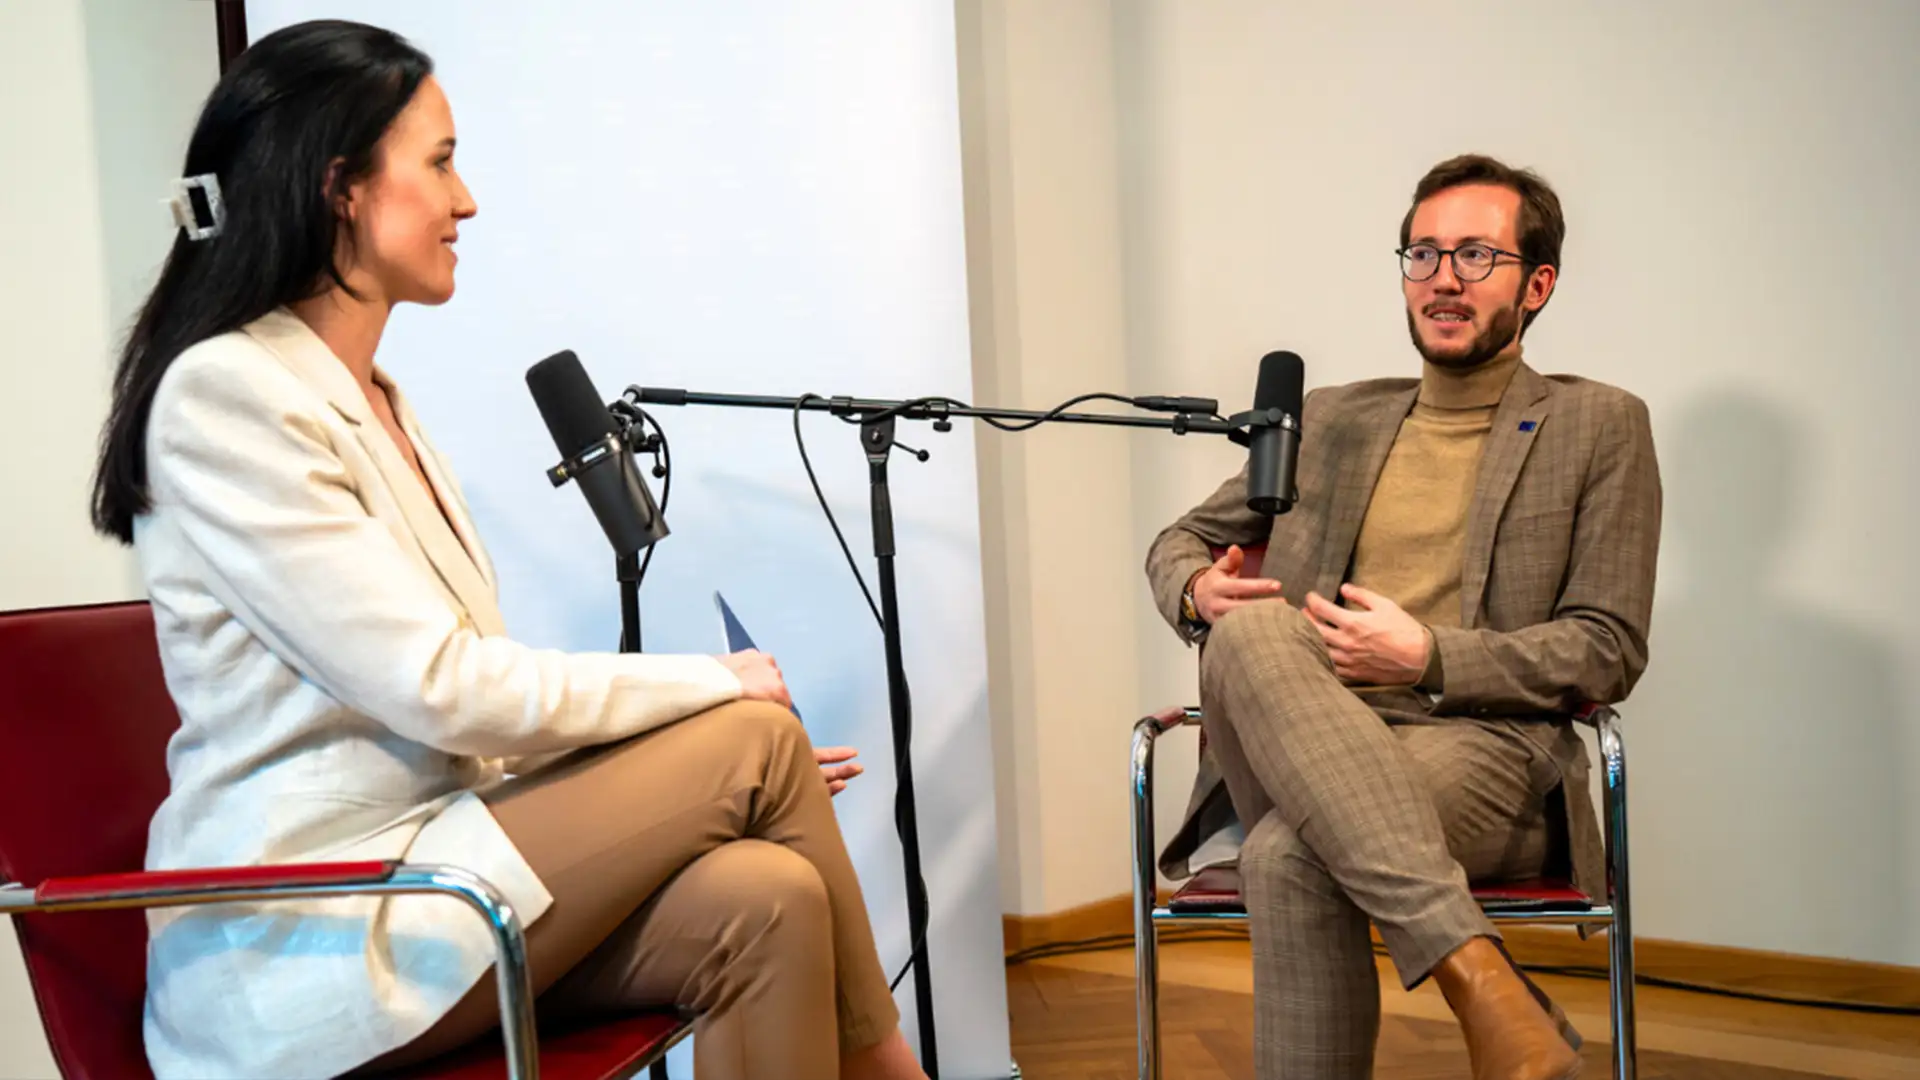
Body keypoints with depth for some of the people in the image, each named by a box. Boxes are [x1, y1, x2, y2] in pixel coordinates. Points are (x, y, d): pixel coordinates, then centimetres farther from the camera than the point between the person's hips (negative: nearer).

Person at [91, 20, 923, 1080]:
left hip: (411, 863, 7)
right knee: (757, 740, -14)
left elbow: (464, 690, 11)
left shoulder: (373, 400, 14)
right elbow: (441, 690, -19)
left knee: (762, 899, -20)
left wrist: (716, 744, 0)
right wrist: (714, 685, -8)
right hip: (305, 952, -7)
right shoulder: (226, 394, -13)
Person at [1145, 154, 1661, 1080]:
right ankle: (1478, 974, -40)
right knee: (1250, 629, -33)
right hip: (1304, 751, 4)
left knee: (1291, 856, -36)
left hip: (1482, 747, -4)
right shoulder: (1329, 421, 22)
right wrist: (1198, 591, 0)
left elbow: (1609, 651, 5)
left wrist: (1428, 657, -11)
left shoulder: (1599, 427, 12)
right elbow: (1179, 543, 27)